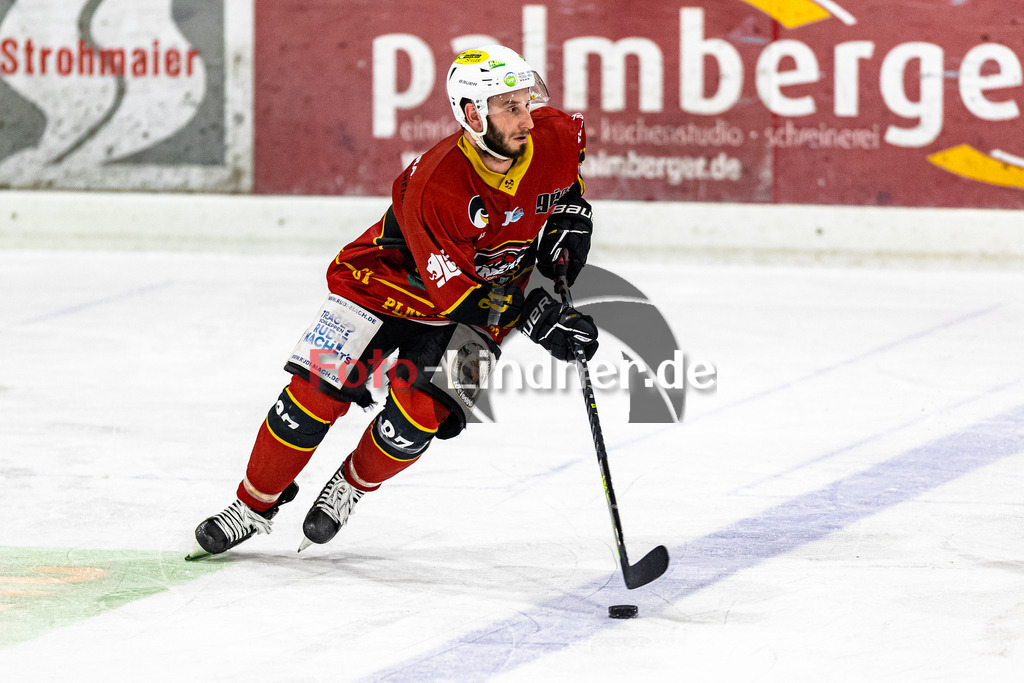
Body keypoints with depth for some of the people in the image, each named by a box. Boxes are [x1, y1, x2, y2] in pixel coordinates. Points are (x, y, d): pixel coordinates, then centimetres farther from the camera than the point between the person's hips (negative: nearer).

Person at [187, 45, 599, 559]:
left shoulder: (554, 140, -20)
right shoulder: (434, 185, -35)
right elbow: (452, 292, -31)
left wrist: (570, 212, -2)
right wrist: (536, 319, -37)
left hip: (488, 292, 3)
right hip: (393, 280, -3)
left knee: (418, 417, -16)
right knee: (318, 393, -9)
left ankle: (351, 487, 15)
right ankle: (254, 506, 13)